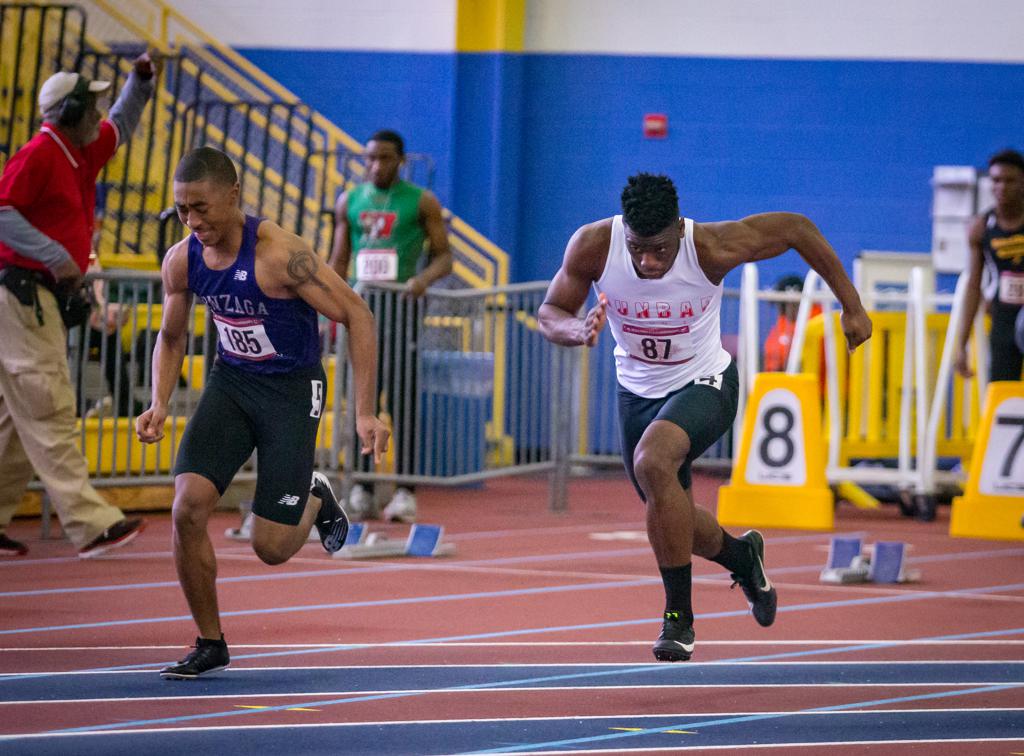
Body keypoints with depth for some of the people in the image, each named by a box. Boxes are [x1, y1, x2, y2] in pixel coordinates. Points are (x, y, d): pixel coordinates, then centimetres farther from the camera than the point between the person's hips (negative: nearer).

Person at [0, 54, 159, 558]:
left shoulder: (82, 153, 16)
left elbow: (120, 126, 35)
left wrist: (141, 80, 21)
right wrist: (56, 256, -22)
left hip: (47, 299, 10)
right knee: (49, 412, -12)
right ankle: (91, 524, -19)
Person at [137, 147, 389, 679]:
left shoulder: (280, 254, -25)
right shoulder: (182, 261, -7)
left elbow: (356, 317, -20)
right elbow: (171, 338, 11)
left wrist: (365, 413, -23)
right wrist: (160, 405, -6)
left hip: (291, 388, -5)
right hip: (231, 381, 5)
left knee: (271, 547, -7)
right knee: (188, 506, -16)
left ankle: (315, 498, 31)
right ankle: (210, 644, 1)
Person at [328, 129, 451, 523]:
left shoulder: (421, 202, 3)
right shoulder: (349, 202, 13)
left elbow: (443, 256, 3)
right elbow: (339, 261, 16)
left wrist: (423, 278, -18)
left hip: (401, 308, -3)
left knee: (402, 401, -7)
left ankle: (404, 491, -7)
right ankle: (361, 491, 5)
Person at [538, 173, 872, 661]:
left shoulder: (712, 247, -28)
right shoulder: (593, 246, -23)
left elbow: (796, 229, -14)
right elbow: (549, 313, -9)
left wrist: (851, 305, -9)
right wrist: (577, 330, -33)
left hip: (704, 383, -4)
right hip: (637, 391, 5)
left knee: (652, 461, -33)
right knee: (670, 520, 16)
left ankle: (679, 617, -22)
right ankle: (742, 556, 53)